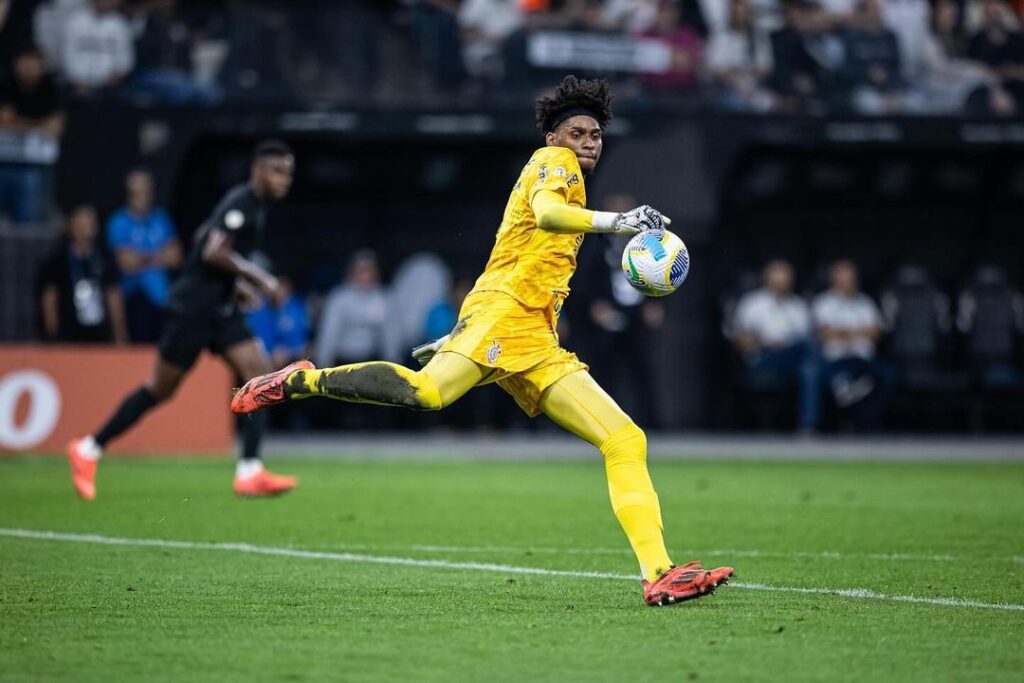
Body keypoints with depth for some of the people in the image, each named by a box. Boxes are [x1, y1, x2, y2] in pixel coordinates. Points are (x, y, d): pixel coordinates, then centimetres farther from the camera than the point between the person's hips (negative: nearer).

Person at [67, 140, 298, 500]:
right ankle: (88, 450, 11)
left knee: (259, 374, -4)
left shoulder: (251, 204, 13)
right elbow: (213, 252, -27)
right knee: (161, 389, -1)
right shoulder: (241, 203, -16)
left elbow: (204, 239, 25)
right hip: (194, 306, -9)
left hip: (221, 307, 9)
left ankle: (249, 473, -7)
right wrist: (261, 279, -23)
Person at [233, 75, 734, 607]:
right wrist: (616, 221, -31)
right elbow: (546, 212, -18)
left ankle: (659, 574, -7)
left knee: (626, 441, -1)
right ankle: (301, 381, -16)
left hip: (537, 348, 9)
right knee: (426, 392, -36)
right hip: (504, 310, -9)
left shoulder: (565, 176, 33)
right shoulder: (554, 162, 6)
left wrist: (459, 335, 36)